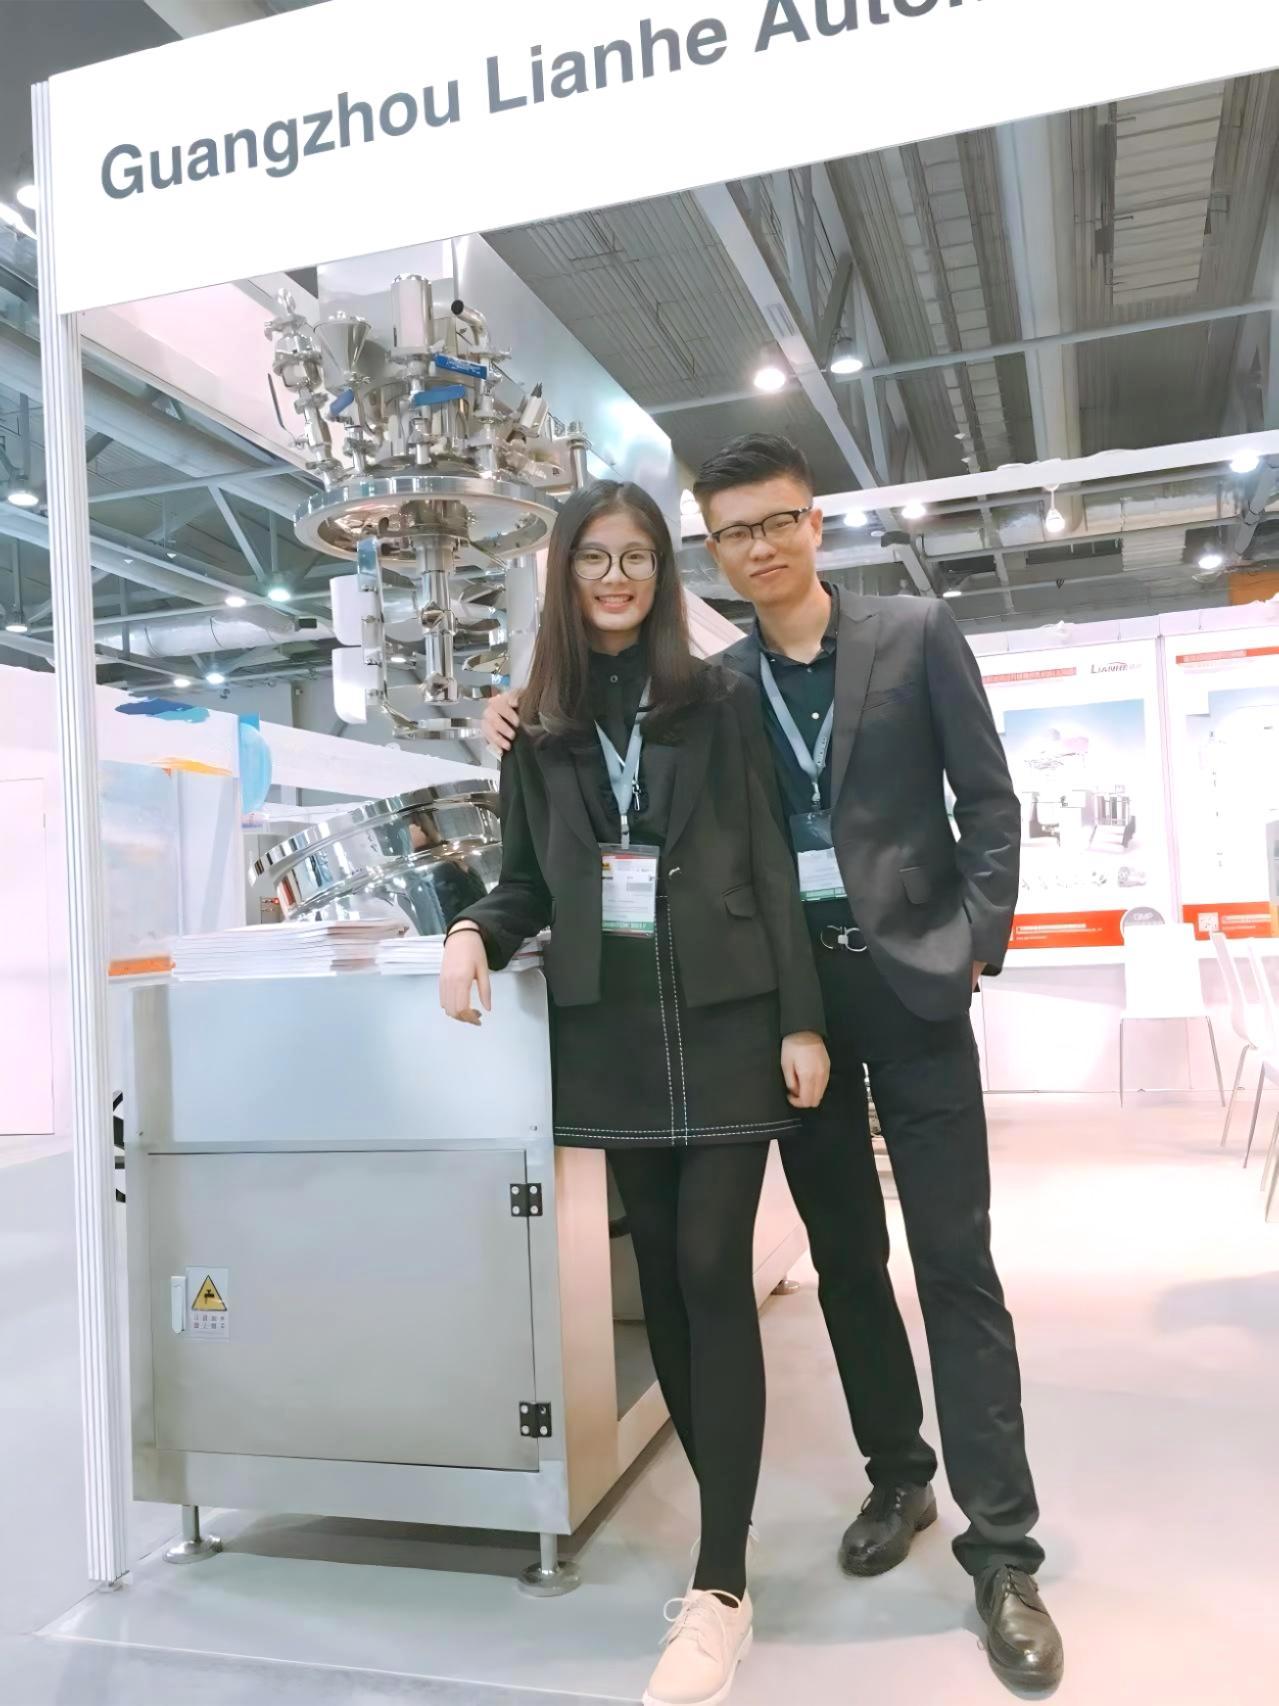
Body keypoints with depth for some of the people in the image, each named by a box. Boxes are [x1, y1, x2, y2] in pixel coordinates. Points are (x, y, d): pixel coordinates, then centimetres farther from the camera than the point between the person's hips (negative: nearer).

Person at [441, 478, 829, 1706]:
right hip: (613, 1027, 3)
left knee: (715, 1270, -6)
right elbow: (528, 883, 12)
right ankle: (725, 1509, 25)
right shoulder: (538, 728, 9)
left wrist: (803, 1018, -6)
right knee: (662, 1272, 9)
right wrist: (472, 933, -9)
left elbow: (769, 864, -1)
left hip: (724, 1016, -3)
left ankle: (720, 1586, 1)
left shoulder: (720, 699, 3)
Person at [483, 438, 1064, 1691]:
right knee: (843, 1254, 12)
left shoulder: (918, 635, 2)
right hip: (790, 991, 3)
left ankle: (1002, 1549, 9)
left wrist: (975, 943, -8)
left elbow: (988, 801, 2)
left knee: (954, 1258, -1)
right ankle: (898, 1476, 31)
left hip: (908, 976, -2)